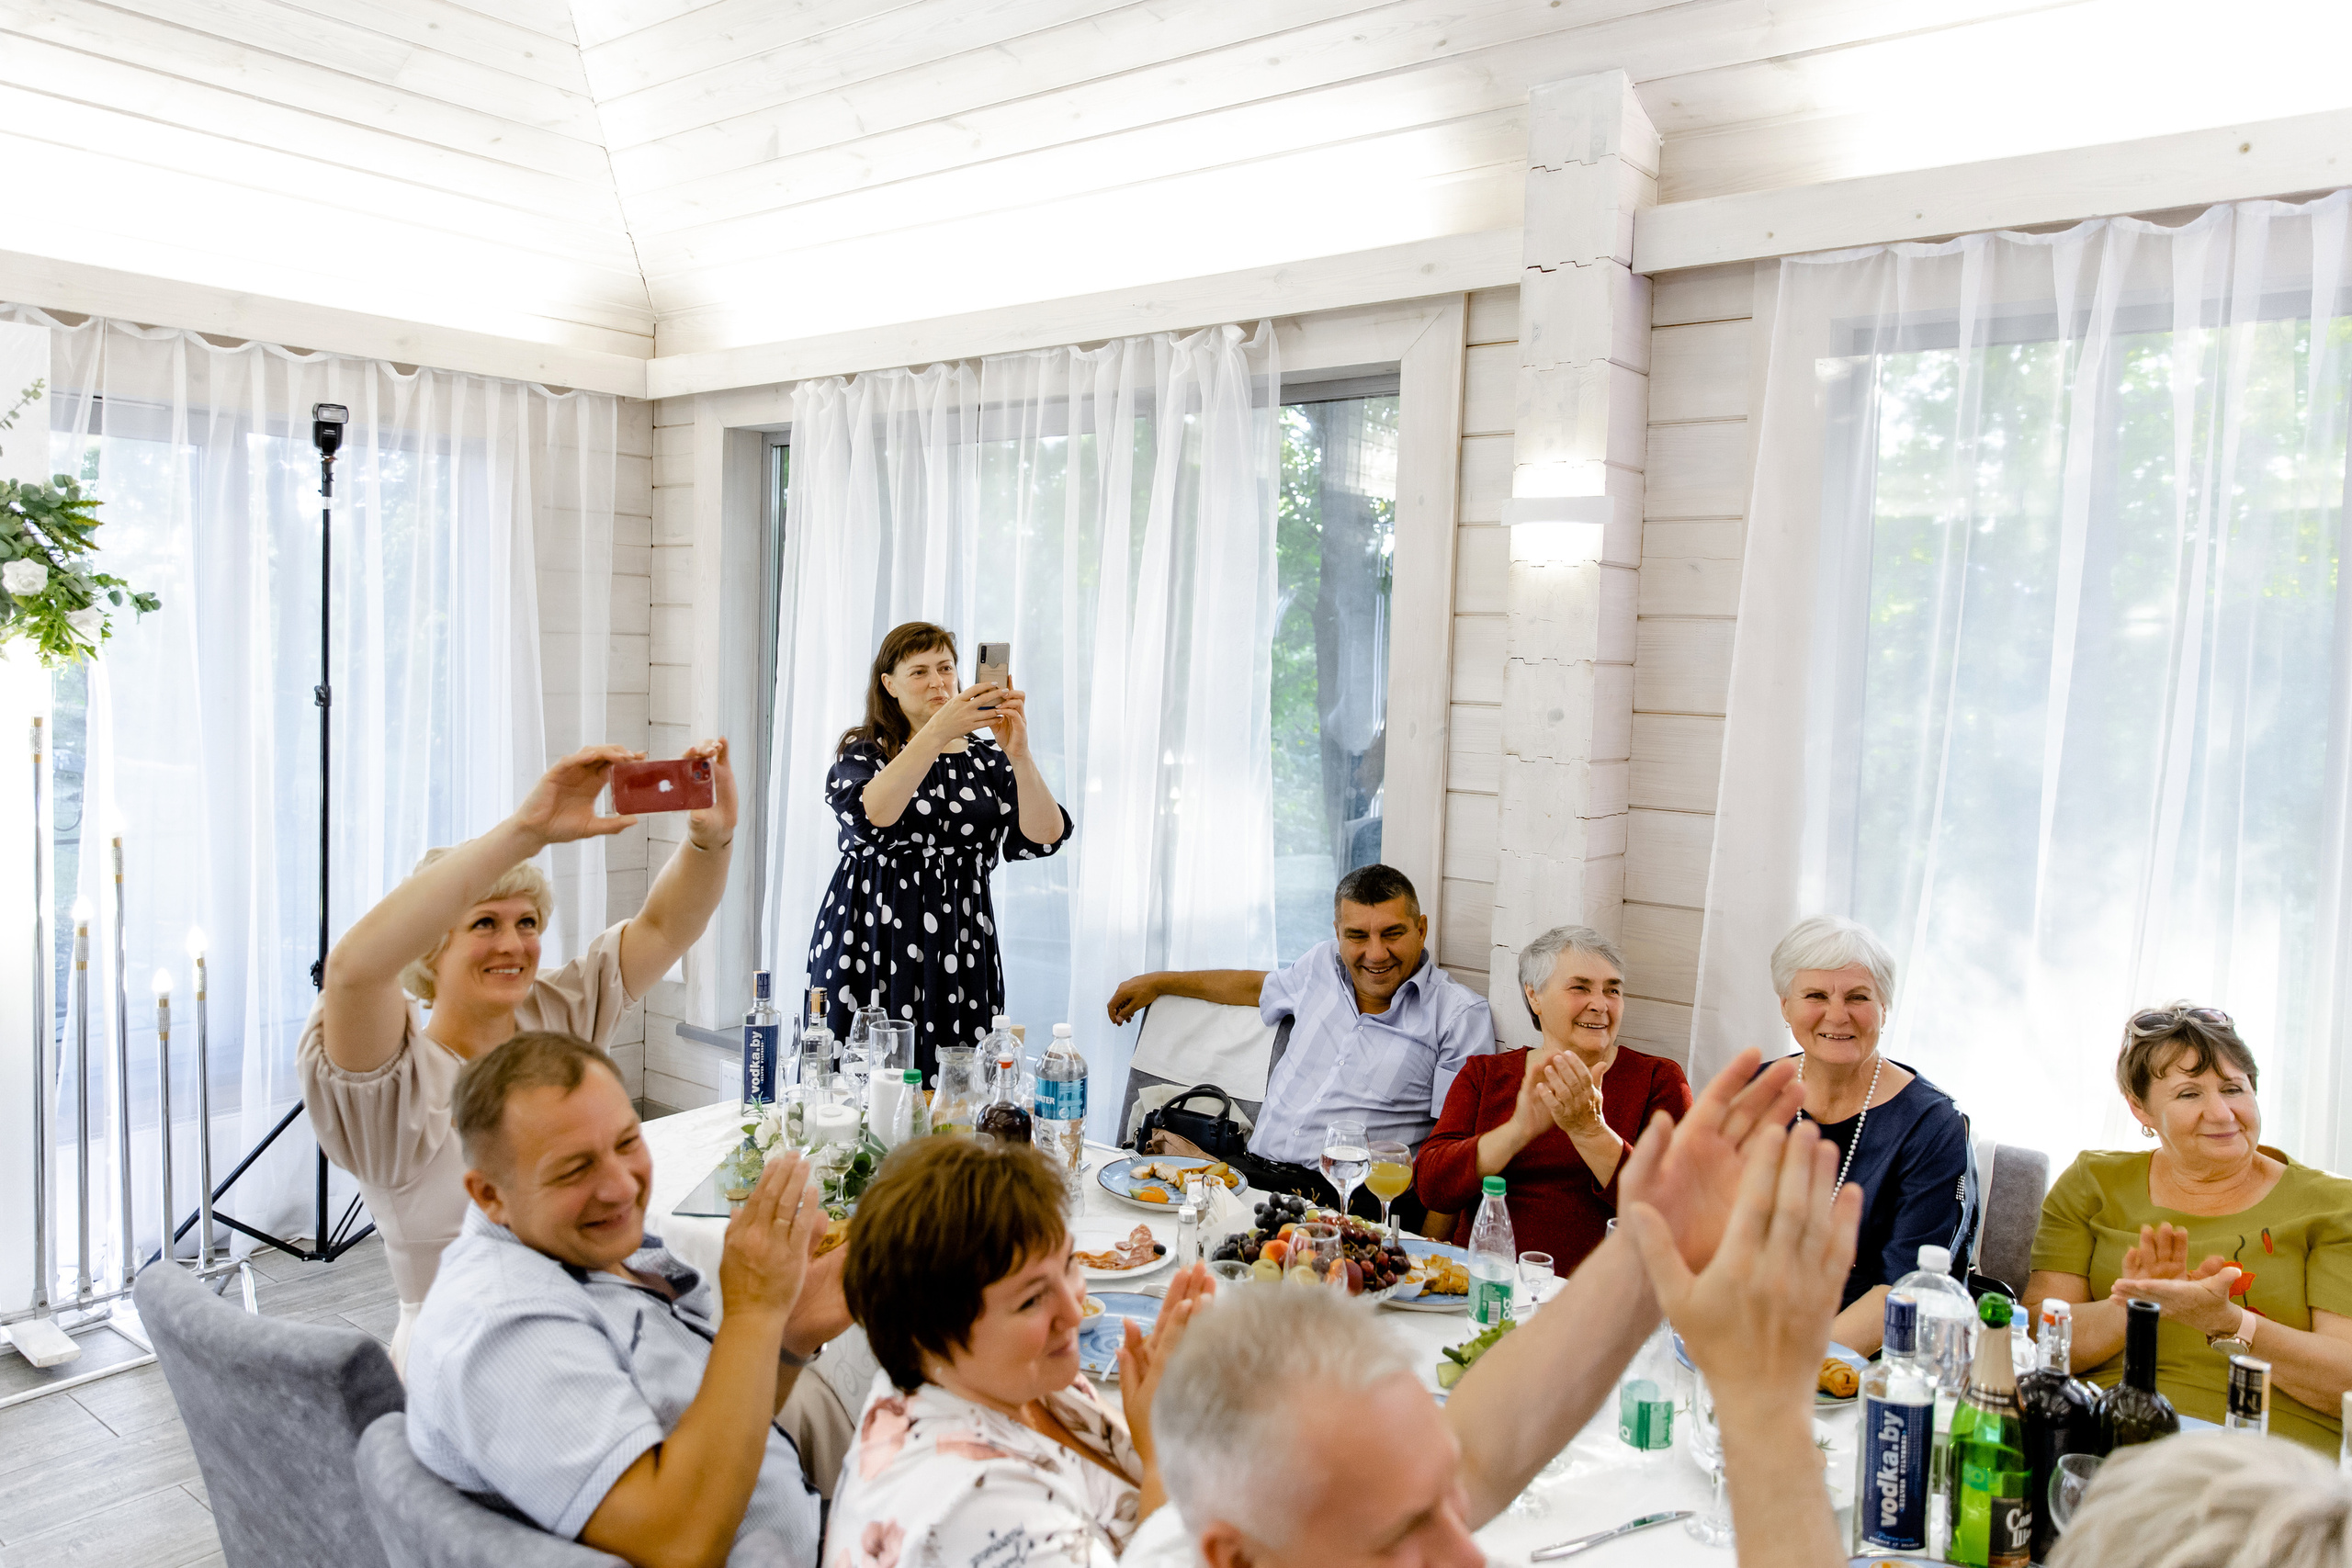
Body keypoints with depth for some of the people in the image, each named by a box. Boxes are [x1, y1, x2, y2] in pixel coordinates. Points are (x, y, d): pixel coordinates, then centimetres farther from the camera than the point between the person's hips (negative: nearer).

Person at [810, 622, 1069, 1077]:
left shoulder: (986, 759, 11)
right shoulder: (862, 752, 5)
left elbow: (1044, 838, -5)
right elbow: (872, 816, -19)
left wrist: (1019, 755, -20)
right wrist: (937, 732, -27)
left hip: (959, 953, 2)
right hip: (872, 942, -2)